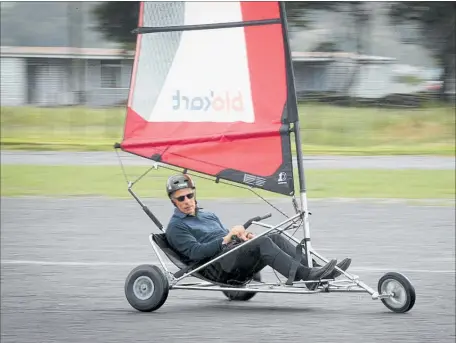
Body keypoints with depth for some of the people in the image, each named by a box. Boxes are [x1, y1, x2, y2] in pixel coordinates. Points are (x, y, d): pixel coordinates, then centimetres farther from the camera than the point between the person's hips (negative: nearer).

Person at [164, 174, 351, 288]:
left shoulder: (208, 216, 30)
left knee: (275, 237, -18)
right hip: (218, 266, -8)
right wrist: (227, 238, -18)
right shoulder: (175, 227, 4)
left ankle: (313, 269, -30)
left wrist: (242, 235, 5)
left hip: (237, 252, 8)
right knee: (263, 243, -31)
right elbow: (196, 252, -11)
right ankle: (305, 275, -43)